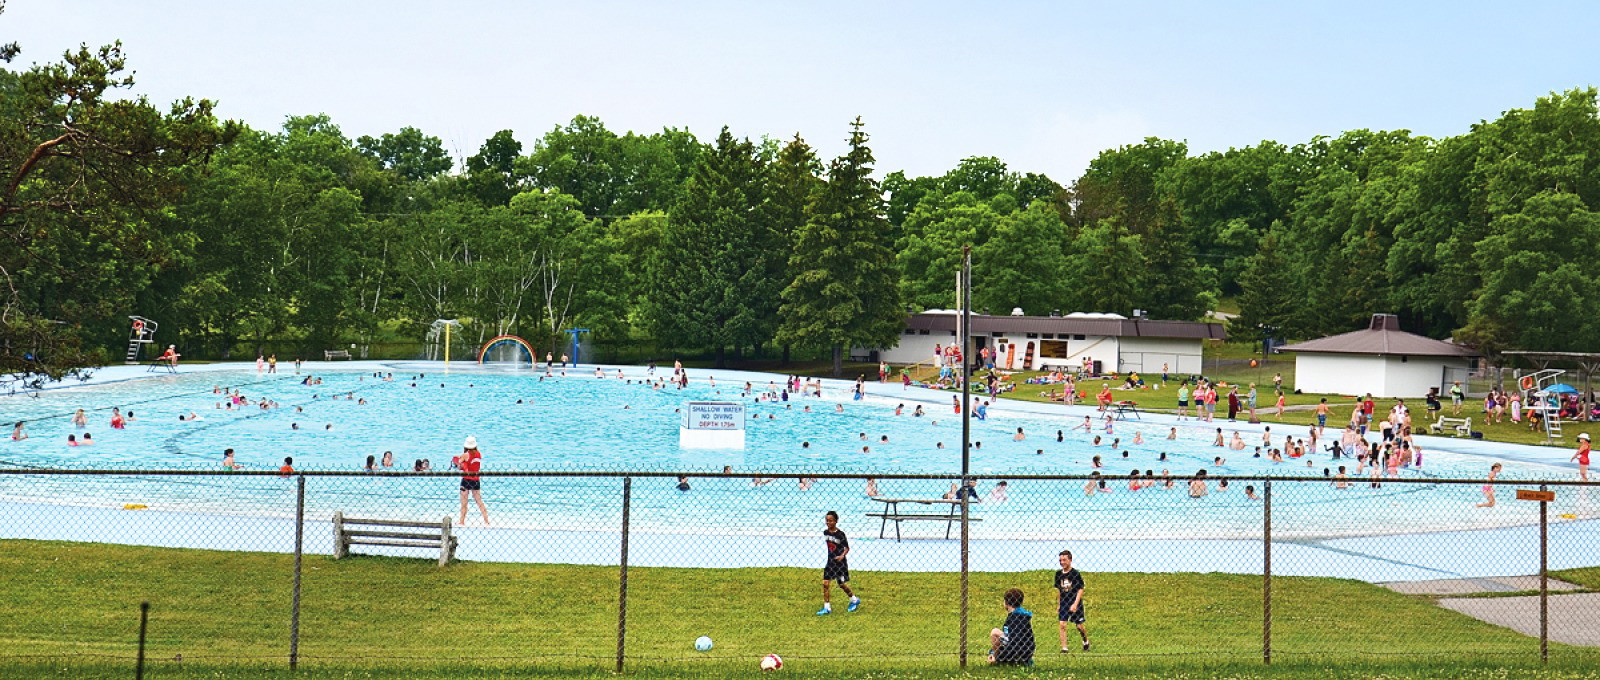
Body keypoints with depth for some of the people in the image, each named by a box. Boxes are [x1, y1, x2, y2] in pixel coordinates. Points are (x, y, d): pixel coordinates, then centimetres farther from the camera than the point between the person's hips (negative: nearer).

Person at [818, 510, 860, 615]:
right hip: (830, 562, 5)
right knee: (826, 583, -4)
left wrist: (842, 555, -26)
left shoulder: (840, 534, -15)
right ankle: (827, 607, 2)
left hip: (840, 562, -5)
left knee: (842, 584, 7)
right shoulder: (825, 532, 1)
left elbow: (847, 548, -9)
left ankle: (854, 600, 32)